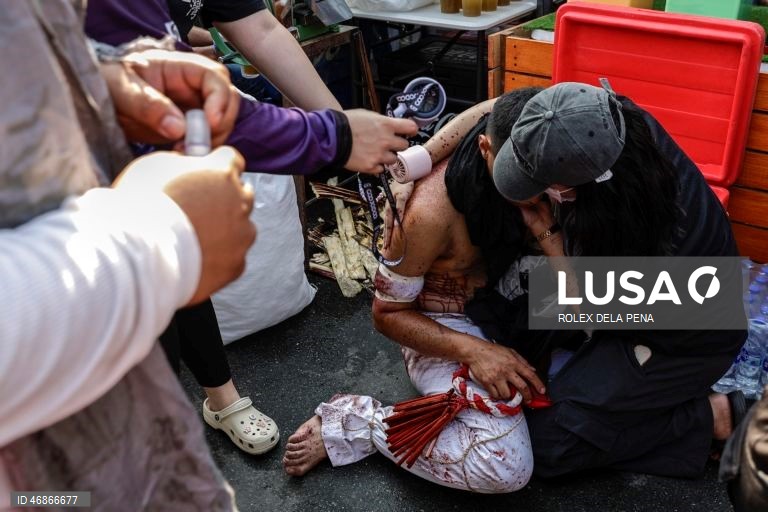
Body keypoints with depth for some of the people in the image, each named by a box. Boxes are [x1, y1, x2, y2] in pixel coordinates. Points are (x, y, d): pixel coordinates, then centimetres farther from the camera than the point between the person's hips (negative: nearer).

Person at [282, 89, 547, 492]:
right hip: (444, 324, -7)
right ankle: (352, 421, -9)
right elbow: (388, 314, -17)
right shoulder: (431, 212, -30)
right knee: (506, 467, -24)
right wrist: (471, 350, -30)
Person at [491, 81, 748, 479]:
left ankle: (707, 417, 1)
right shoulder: (623, 123, -24)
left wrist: (547, 233, -23)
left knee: (544, 444, -8)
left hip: (685, 343, -7)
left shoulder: (619, 228, -42)